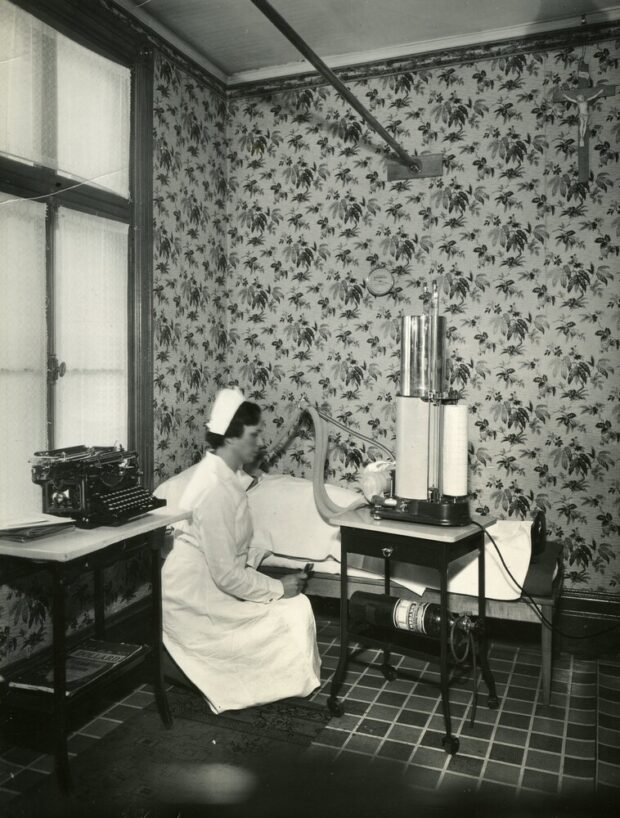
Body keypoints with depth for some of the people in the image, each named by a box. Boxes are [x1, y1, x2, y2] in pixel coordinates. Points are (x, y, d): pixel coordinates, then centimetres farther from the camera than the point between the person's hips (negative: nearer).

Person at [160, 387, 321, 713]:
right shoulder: (218, 490, -26)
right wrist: (278, 588, -13)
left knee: (293, 601, 13)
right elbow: (227, 575, -24)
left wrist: (264, 557, 6)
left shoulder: (211, 472, 5)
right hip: (197, 605, -10)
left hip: (193, 591, 10)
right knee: (293, 611, -7)